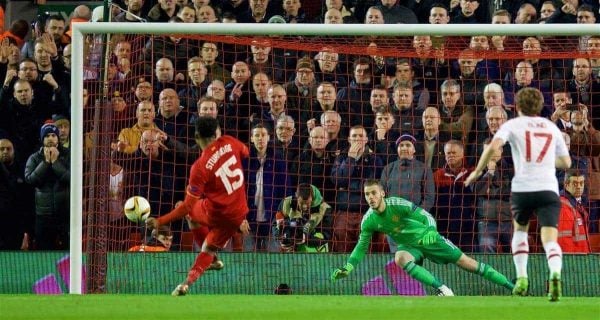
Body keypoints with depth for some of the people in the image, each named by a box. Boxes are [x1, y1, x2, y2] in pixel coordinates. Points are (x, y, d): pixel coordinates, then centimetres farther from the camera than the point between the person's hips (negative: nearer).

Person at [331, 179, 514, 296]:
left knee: (466, 262, -7)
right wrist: (347, 268, -12)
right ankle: (442, 289, -31)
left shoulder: (398, 204, -25)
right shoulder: (368, 221, -12)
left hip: (426, 238, -3)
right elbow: (362, 246, -1)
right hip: (409, 246, 3)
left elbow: (427, 217, -25)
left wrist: (431, 231, -45)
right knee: (400, 258, -33)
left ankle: (510, 285, 1)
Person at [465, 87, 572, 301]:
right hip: (548, 189, 1)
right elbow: (566, 163, 23)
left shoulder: (513, 125, 7)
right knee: (550, 240, -8)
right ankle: (555, 274, -39)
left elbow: (493, 146, -11)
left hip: (522, 188, -1)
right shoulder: (552, 127, 17)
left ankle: (521, 279, 17)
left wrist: (477, 171, 0)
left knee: (520, 230, 27)